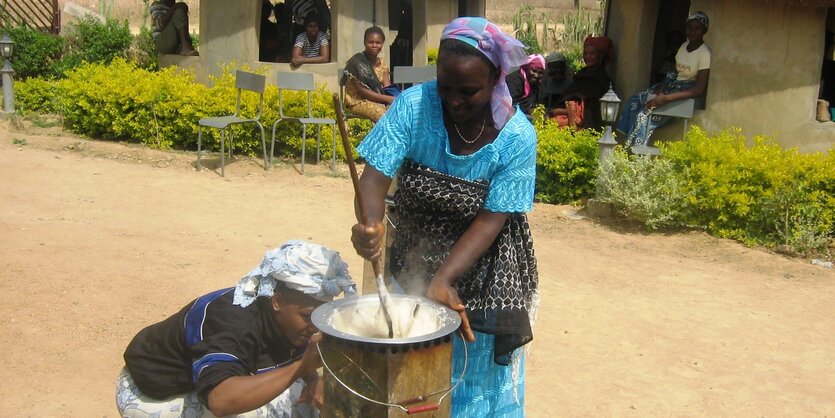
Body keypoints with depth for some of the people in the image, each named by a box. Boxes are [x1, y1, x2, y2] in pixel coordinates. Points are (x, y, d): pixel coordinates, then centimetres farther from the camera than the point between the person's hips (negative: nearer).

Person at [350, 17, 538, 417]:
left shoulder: (517, 137, -21)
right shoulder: (413, 105, -20)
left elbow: (491, 219, -21)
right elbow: (376, 175, -21)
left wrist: (443, 279, -31)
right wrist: (371, 224, -43)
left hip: (484, 269, -1)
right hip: (415, 258, 2)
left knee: (475, 367, 12)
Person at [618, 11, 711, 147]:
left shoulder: (705, 54, -18)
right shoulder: (684, 46, 6)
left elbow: (699, 89, -23)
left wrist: (666, 98, -29)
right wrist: (662, 88, -8)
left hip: (688, 93, -9)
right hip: (673, 85, 9)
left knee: (646, 113, -25)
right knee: (635, 101, -7)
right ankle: (623, 139, -9)